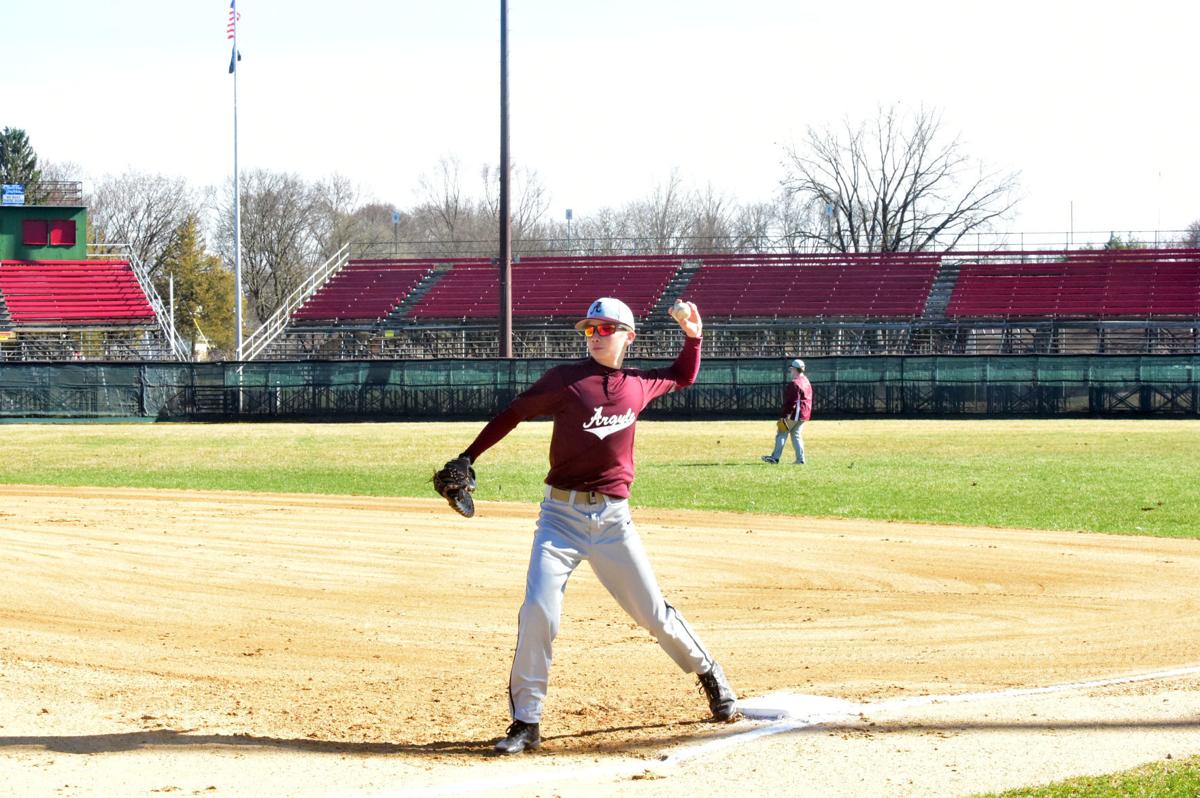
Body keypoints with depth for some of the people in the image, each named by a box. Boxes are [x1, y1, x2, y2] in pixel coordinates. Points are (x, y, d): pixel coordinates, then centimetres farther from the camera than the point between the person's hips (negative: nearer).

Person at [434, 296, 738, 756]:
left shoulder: (639, 386, 8)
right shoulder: (566, 380, -3)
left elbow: (683, 377, 29)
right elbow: (512, 414, -1)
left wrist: (693, 338, 14)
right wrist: (467, 459, -7)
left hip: (613, 519, 2)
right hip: (562, 515, -2)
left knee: (653, 612, 5)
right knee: (538, 610, -15)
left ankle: (707, 672, 31)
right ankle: (526, 722, -7)